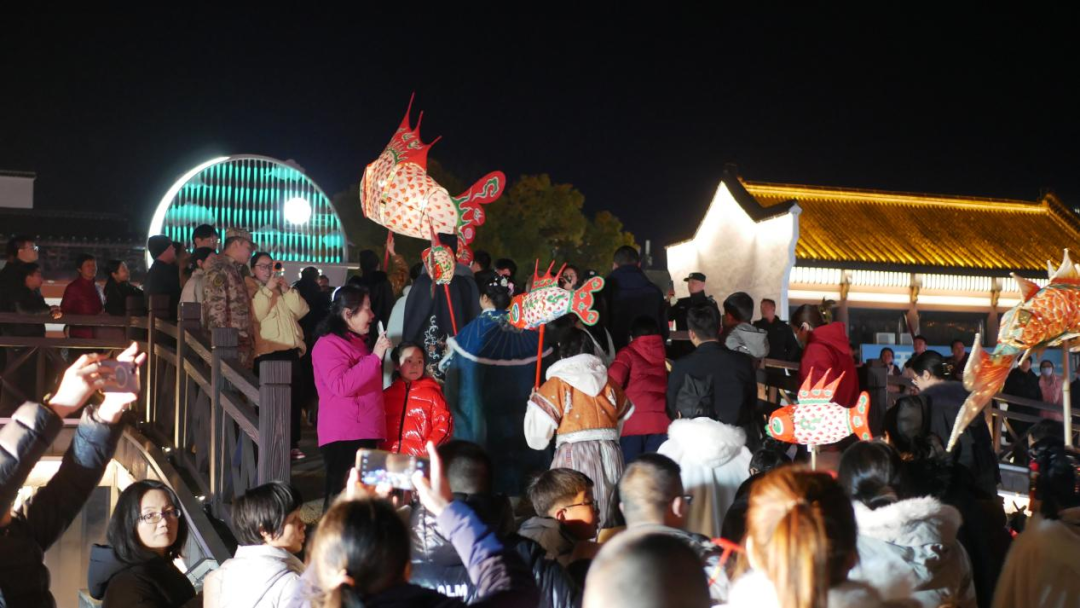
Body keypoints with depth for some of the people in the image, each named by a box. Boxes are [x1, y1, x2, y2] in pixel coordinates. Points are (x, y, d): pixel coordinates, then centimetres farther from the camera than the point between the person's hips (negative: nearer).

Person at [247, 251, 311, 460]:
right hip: (266, 351, -6)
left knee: (295, 398, 6)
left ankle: (292, 443, 14)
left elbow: (301, 310, 10)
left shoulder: (281, 288, 23)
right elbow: (254, 314, -15)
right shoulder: (249, 288, 4)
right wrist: (267, 289, -14)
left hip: (290, 349, 6)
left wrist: (287, 290, -2)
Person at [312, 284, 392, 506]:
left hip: (365, 434, 9)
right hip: (343, 437, -9)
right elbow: (341, 385, -22)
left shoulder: (356, 343, 23)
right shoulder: (328, 345, -7)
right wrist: (375, 357, -19)